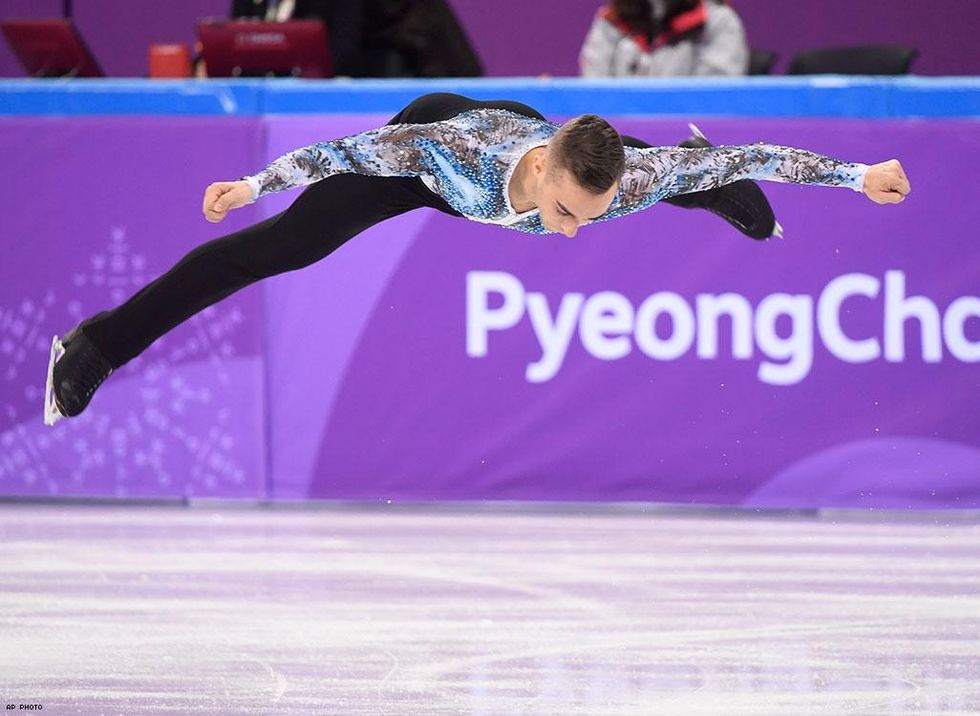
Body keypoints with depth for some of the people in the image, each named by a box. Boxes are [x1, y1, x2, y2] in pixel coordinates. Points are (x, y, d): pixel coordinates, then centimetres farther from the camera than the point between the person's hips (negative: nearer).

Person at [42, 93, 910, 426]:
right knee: (285, 244, -15)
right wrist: (253, 184, -22)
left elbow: (745, 158, -35)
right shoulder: (463, 151, -48)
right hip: (432, 139, -4)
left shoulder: (629, 178, -43)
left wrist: (858, 175, -31)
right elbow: (351, 149, -34)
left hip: (521, 126, 4)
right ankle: (96, 346, -6)